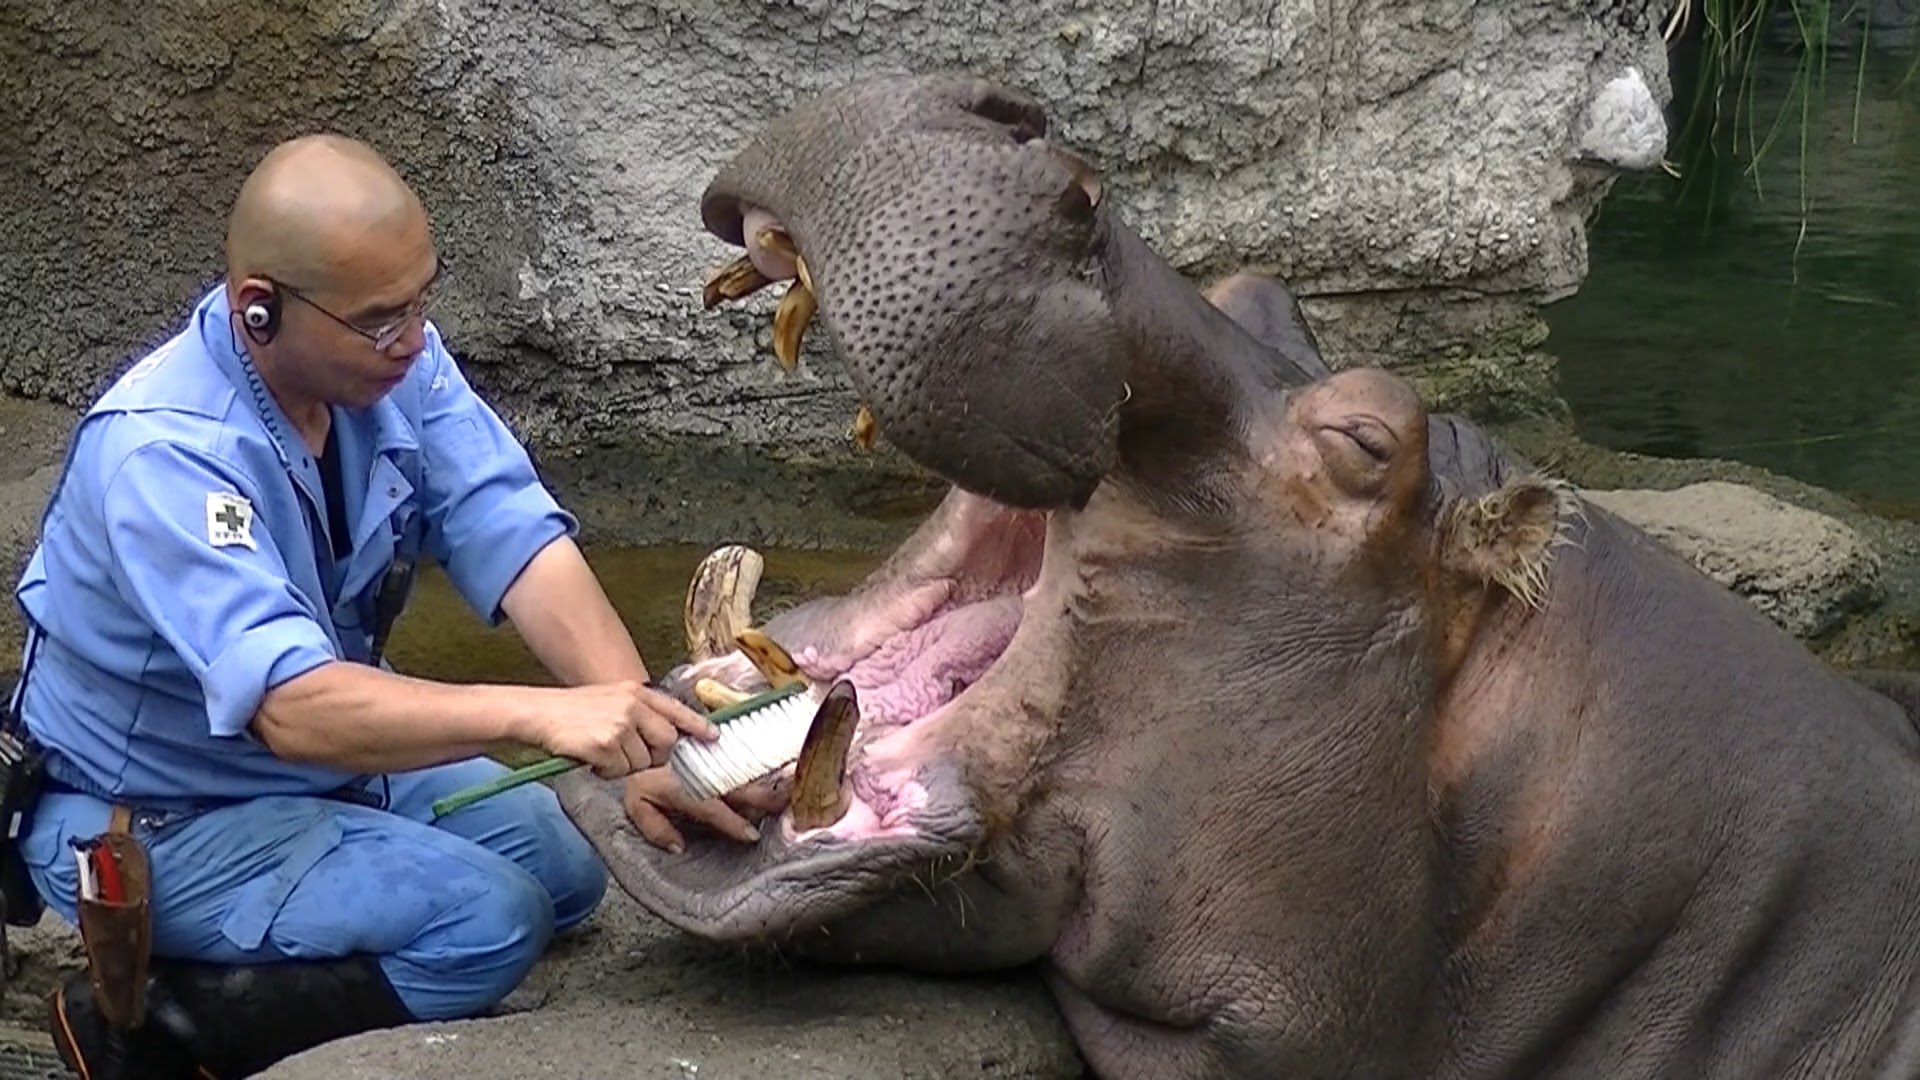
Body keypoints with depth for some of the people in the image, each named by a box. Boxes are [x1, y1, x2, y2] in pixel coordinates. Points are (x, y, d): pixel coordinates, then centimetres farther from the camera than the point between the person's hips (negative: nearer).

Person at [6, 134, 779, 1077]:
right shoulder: (162, 450, -33)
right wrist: (541, 716, -54)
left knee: (568, 870, 4)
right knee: (489, 920, -21)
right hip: (150, 822, -8)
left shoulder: (391, 359, -13)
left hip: (335, 754, 8)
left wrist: (644, 741, -33)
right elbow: (297, 710, -43)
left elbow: (523, 550, -19)